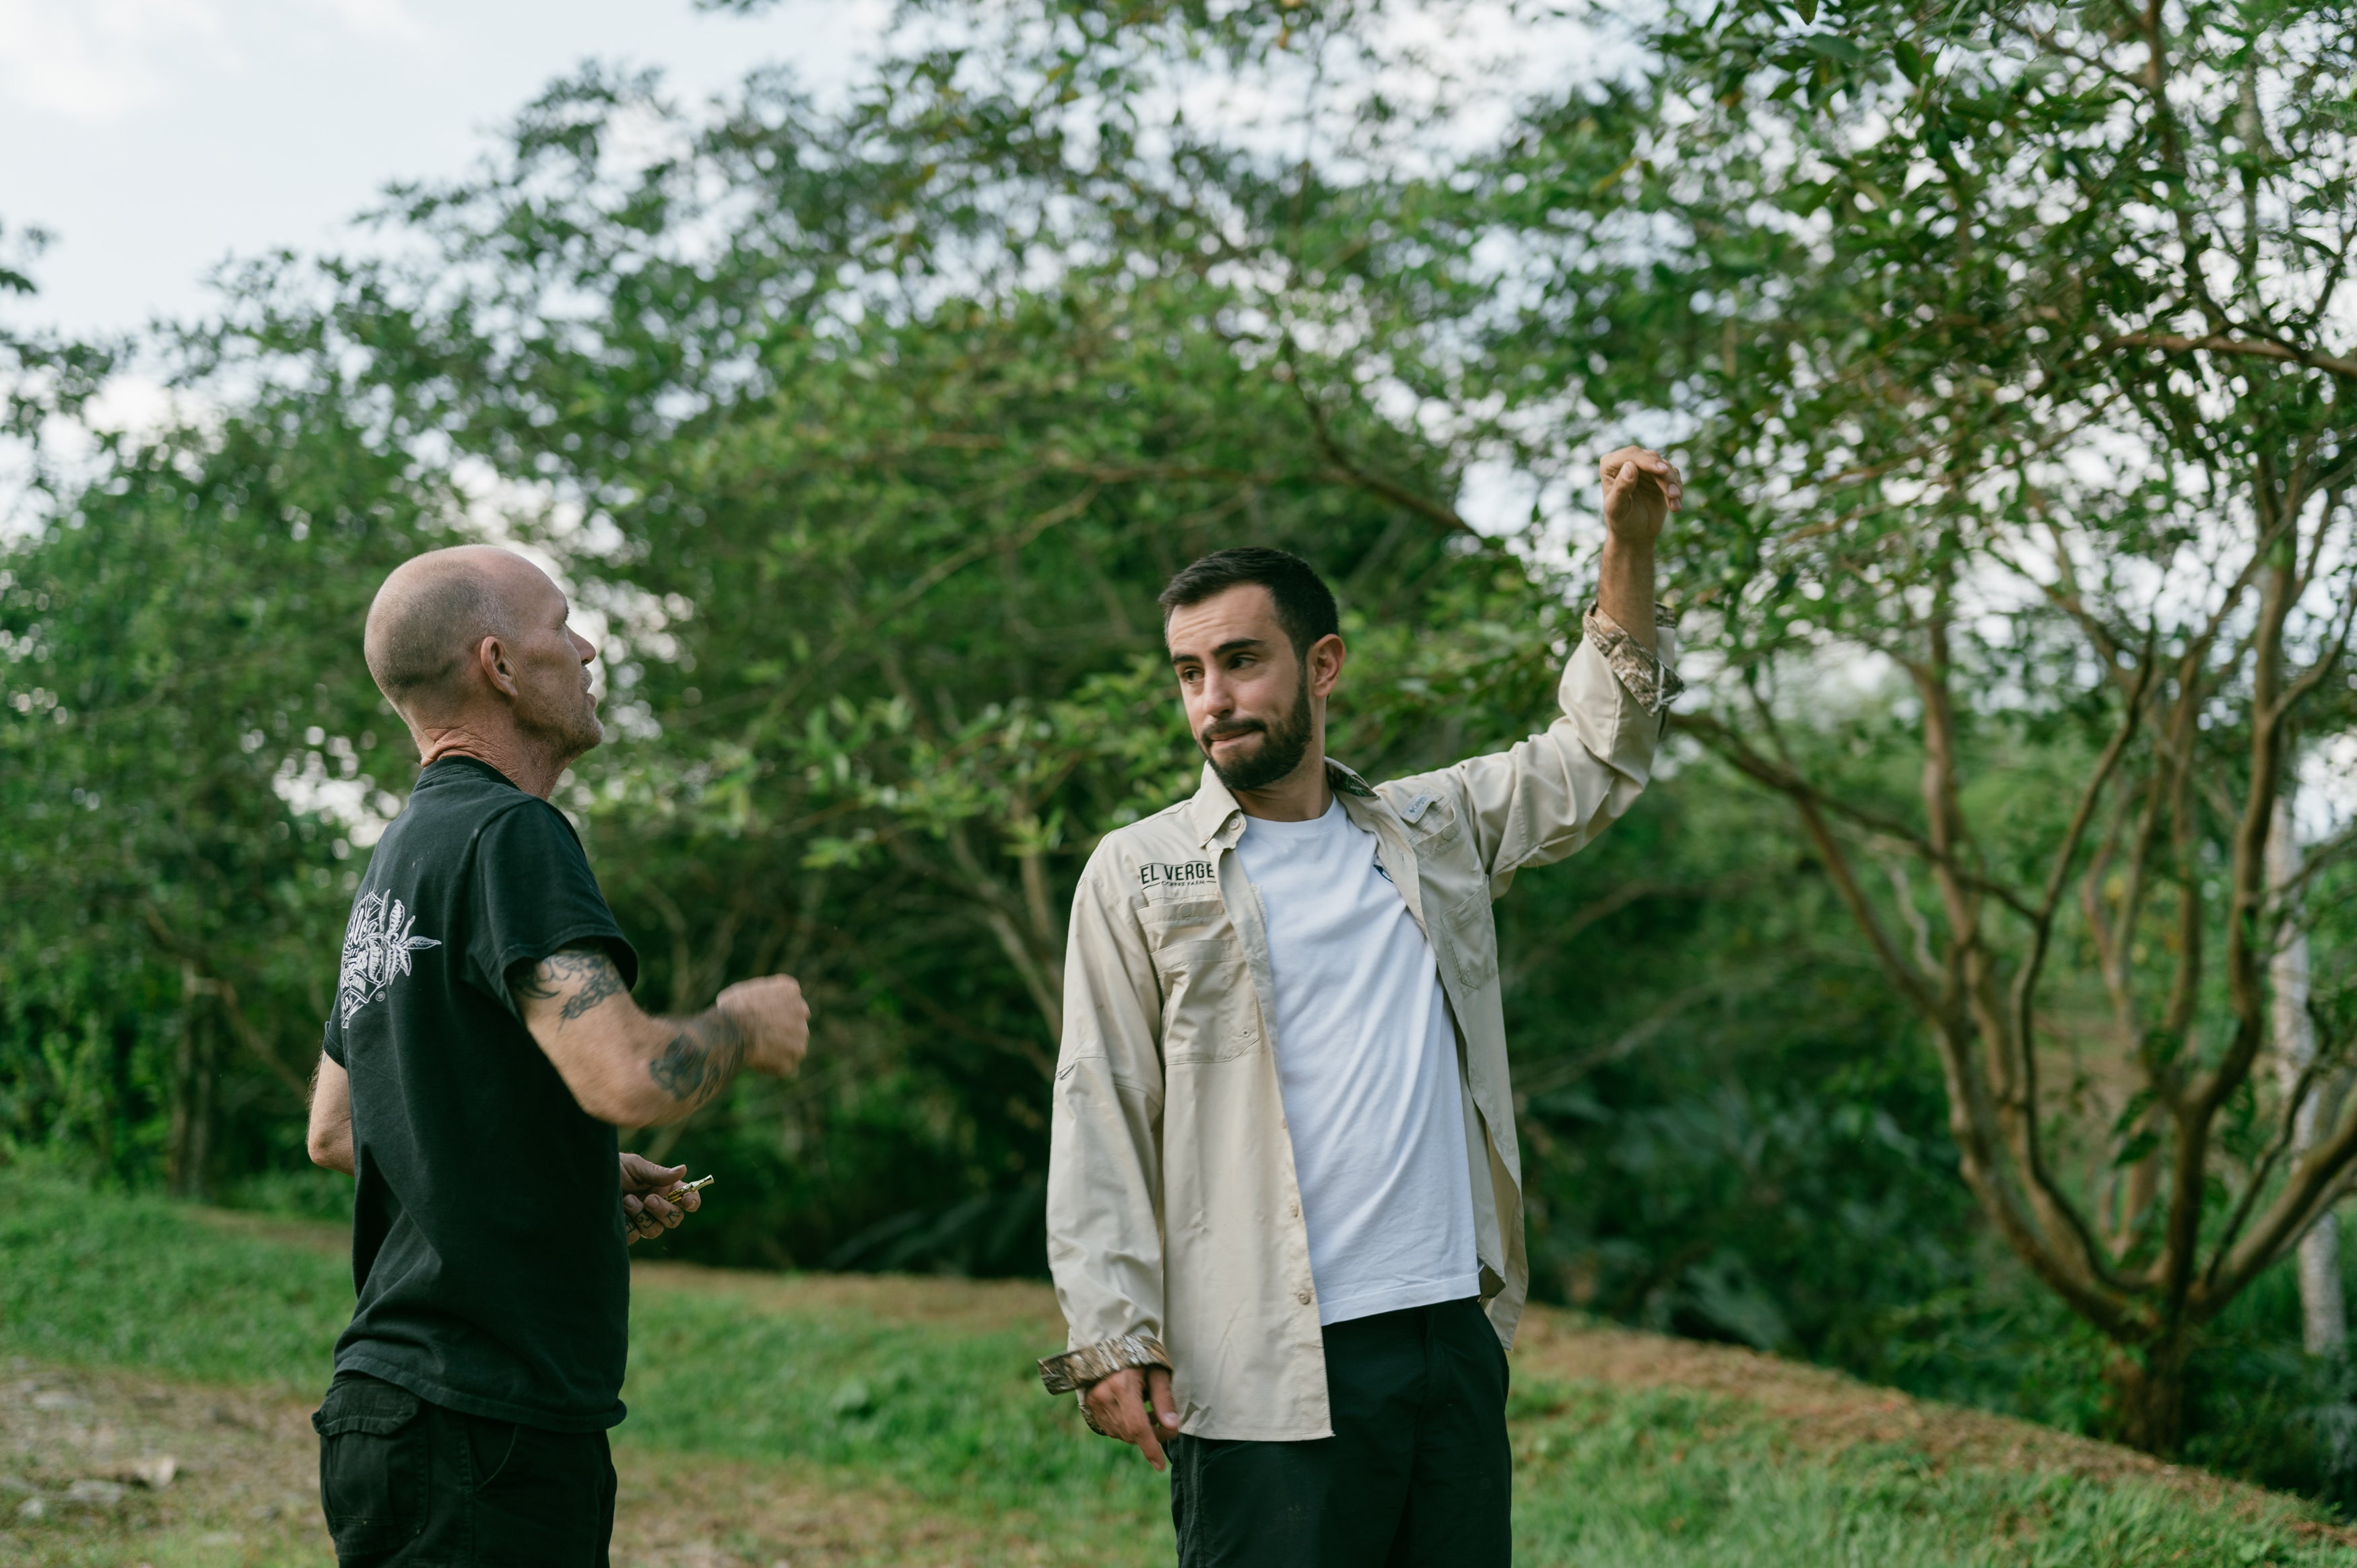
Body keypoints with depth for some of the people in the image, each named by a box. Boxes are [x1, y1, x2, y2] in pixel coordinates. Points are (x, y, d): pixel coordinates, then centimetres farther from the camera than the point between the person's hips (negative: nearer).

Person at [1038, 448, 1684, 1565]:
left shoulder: (1431, 830, 14)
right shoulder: (1137, 874, 2)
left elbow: (1598, 756, 24)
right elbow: (1101, 1124, -2)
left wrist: (1629, 551, 14)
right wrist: (1113, 1340, -10)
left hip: (1455, 1339, 4)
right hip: (1268, 1379, -4)